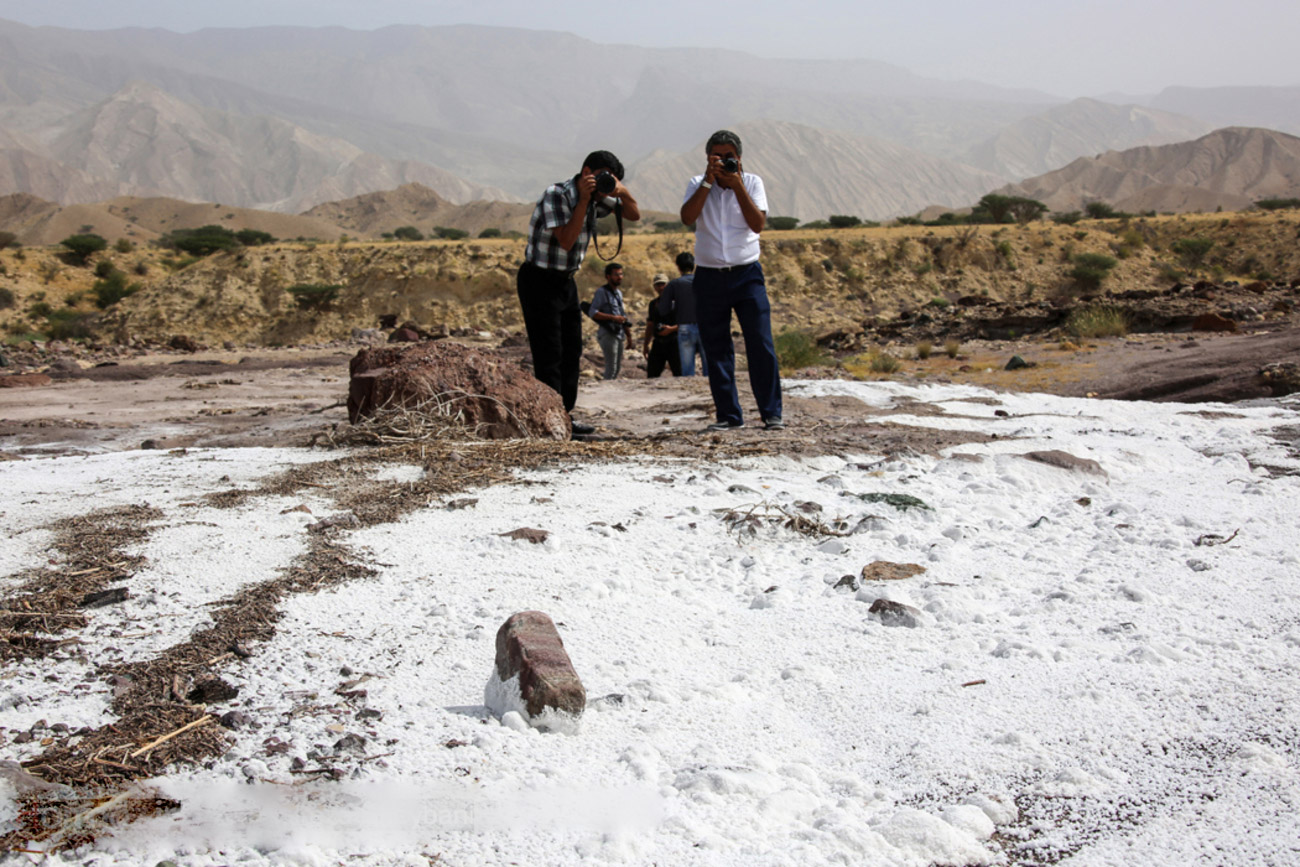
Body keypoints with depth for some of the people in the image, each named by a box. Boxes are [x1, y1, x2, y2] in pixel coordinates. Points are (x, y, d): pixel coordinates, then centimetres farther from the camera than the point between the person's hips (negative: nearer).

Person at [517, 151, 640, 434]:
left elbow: (634, 214, 7)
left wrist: (622, 191, -13)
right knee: (549, 355, -9)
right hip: (539, 281, -8)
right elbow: (566, 240, -25)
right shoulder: (556, 194, -18)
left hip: (566, 281, 8)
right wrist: (583, 200, -27)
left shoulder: (597, 196, 4)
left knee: (571, 352, 10)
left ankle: (565, 416, 17)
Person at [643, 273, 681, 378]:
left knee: (679, 374, -6)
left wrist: (671, 329, -19)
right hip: (658, 343, 5)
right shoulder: (653, 303, 15)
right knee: (651, 374, 1)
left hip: (673, 342, -5)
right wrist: (646, 344, 18)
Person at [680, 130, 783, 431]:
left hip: (747, 274, -1)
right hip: (709, 278, 1)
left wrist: (737, 185, -13)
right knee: (716, 349, 3)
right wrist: (709, 180, -15)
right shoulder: (698, 184, 6)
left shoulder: (752, 182, 5)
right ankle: (728, 415, 11)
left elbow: (757, 224, -9)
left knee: (761, 344, -6)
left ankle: (772, 413, 1)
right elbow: (687, 217, -13)